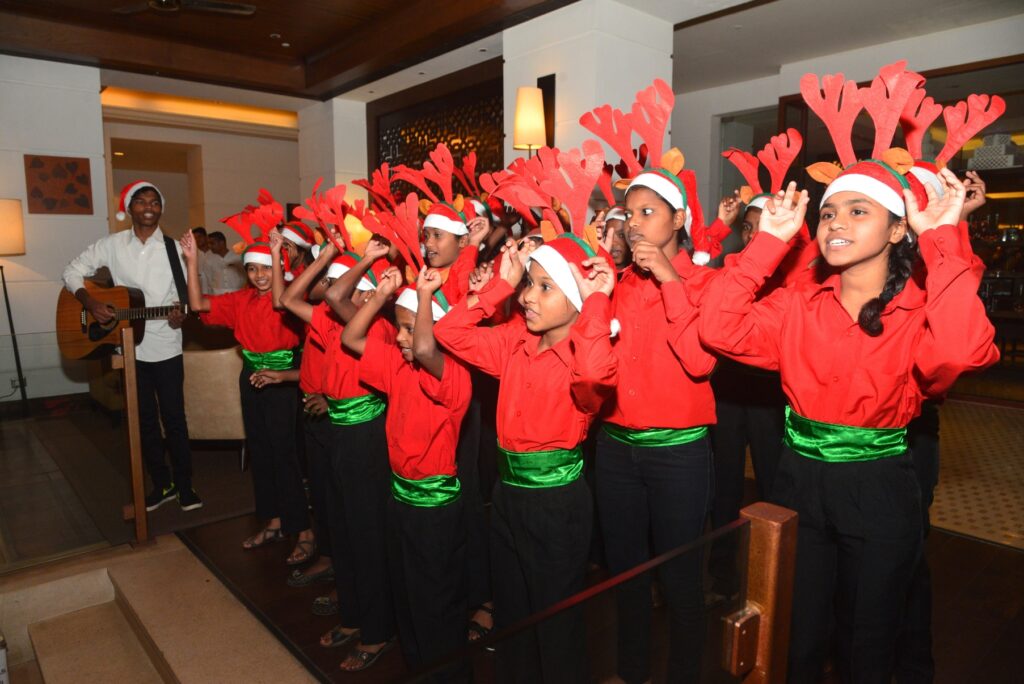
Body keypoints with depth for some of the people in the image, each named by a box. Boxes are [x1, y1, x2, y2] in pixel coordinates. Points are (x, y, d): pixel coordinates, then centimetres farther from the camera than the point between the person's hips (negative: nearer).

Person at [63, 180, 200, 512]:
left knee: (174, 417, 2)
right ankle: (162, 484, 25)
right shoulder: (112, 244, 2)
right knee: (145, 419, 11)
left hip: (166, 347, -2)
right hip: (130, 347, 3)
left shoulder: (174, 249, -2)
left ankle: (185, 484, 15)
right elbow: (73, 271, 9)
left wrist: (180, 314, -22)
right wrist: (90, 302, -9)